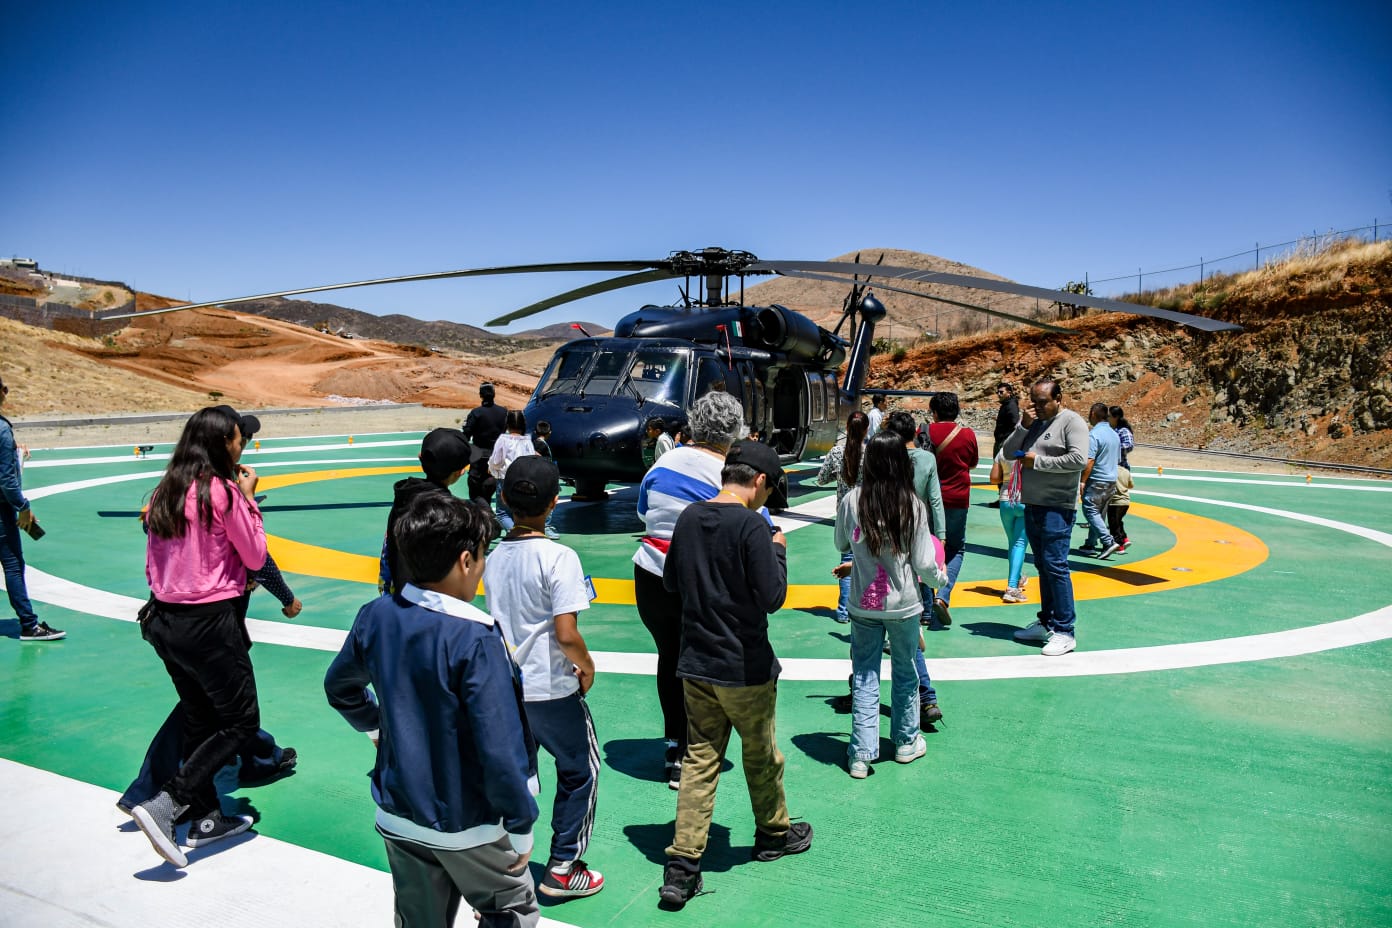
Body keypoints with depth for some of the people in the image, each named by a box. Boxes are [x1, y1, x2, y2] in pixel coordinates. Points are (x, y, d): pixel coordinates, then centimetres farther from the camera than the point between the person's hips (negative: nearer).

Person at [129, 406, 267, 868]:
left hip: (165, 620, 8)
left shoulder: (165, 493, 7)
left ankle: (206, 818, 27)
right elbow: (256, 556, -6)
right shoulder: (222, 491, -15)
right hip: (210, 623, -8)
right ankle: (164, 804, -6)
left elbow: (153, 567, 13)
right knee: (240, 721, 3)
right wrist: (248, 498, 0)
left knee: (199, 720, 18)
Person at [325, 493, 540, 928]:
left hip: (397, 818, 6)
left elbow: (339, 687, 10)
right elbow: (500, 749, -26)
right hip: (467, 827, -5)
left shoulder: (376, 616, -9)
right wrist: (521, 827, -13)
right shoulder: (475, 639, -28)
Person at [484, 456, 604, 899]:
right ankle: (563, 868, 22)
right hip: (551, 691, -6)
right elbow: (566, 633, -24)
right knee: (581, 771, 15)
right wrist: (587, 666, -7)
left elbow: (497, 621, 10)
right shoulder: (559, 557, -19)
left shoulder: (494, 557, 1)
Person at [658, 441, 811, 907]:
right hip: (744, 668, -5)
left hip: (695, 665, 5)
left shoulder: (689, 517, 1)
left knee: (699, 761, 11)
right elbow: (772, 597, -19)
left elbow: (671, 581, 11)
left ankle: (681, 865, 10)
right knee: (760, 755, 17)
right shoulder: (751, 525, -20)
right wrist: (777, 551, -5)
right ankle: (774, 833, 39)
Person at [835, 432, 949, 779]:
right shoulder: (912, 505, -15)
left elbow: (841, 544, 5)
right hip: (904, 606, -1)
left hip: (863, 604, 1)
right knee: (905, 672, 18)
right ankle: (906, 741, 35)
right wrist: (940, 576, 12)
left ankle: (861, 754, 13)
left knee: (864, 676, 10)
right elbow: (924, 564, -9)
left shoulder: (852, 501, -11)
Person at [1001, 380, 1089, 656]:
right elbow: (1008, 453, 10)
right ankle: (1046, 623, 25)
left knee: (1055, 565, -10)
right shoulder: (1032, 423, 13)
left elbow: (1079, 459, -20)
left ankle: (1064, 632, -5)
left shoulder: (1072, 421, -8)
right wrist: (1023, 426, -4)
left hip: (1057, 508, -8)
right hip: (1033, 506, 8)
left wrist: (1038, 461, -15)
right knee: (1043, 566, 15)